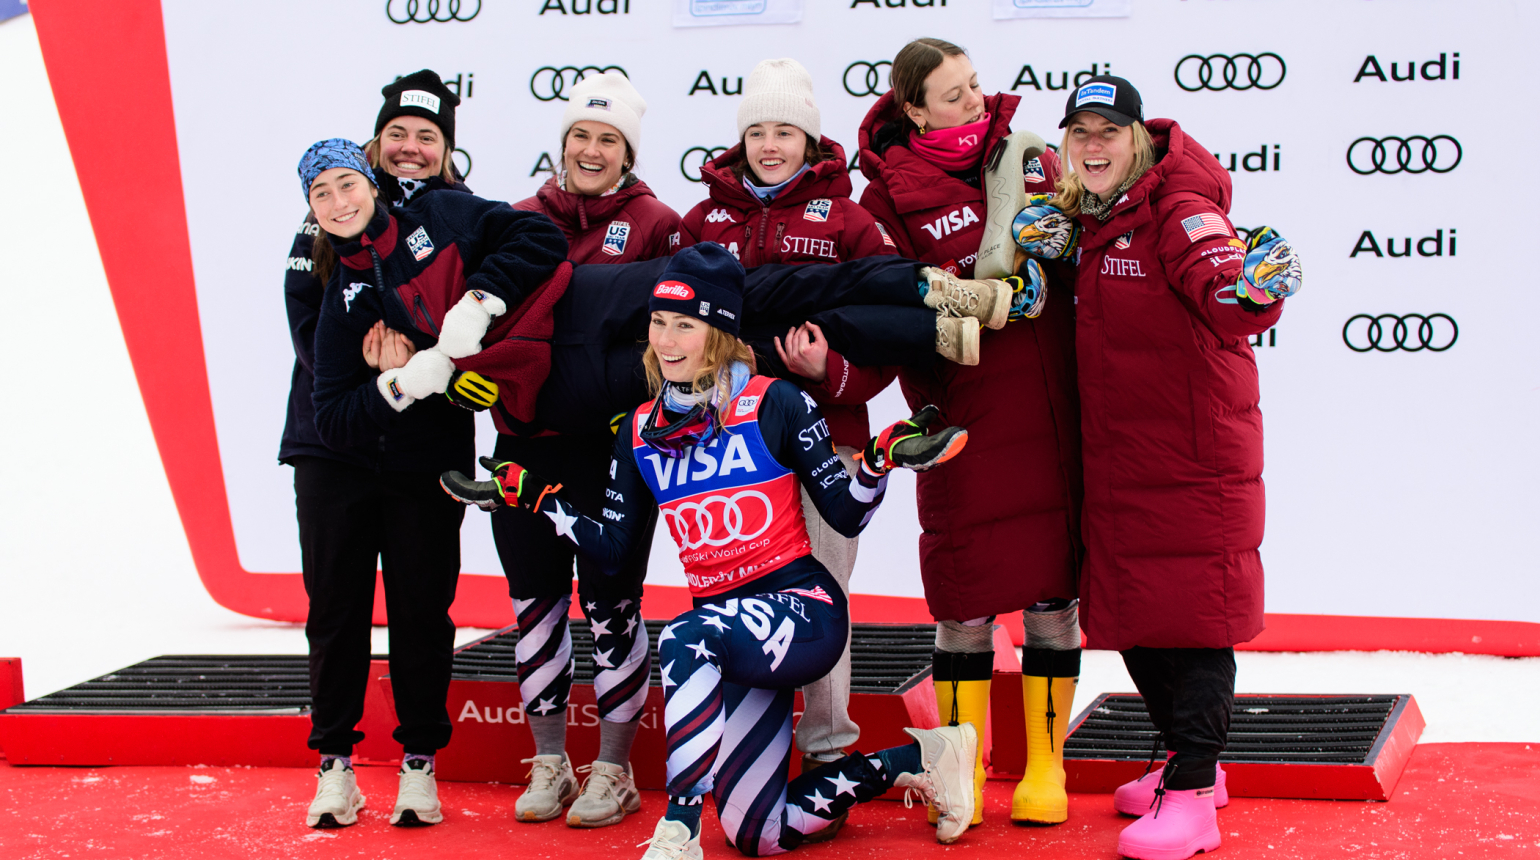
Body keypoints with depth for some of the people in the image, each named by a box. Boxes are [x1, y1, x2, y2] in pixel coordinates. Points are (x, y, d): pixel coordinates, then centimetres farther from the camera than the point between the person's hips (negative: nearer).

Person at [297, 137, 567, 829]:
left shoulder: (441, 219, -4)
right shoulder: (342, 292, -5)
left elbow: (540, 239, -10)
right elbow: (333, 419, -11)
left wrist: (476, 303, -20)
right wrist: (396, 384, -28)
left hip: (429, 466, -1)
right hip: (340, 468, 1)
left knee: (422, 611, 2)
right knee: (336, 611, 6)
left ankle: (419, 765, 16)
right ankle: (335, 766, 19)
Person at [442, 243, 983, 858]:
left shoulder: (774, 404, -6)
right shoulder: (640, 432, 9)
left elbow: (846, 515, -7)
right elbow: (612, 548, 9)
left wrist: (879, 460, -25)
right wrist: (532, 495, 4)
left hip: (802, 604, -6)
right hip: (727, 633, 6)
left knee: (686, 640, -37)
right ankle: (914, 760, 21)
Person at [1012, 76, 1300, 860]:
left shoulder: (1179, 210, -15)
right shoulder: (1088, 219, 8)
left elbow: (1222, 292, -30)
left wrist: (1250, 288, -53)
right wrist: (1050, 236, 3)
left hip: (1191, 448, -8)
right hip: (1115, 452, 8)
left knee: (1191, 605, -5)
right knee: (1128, 607, 14)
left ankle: (1191, 796, -2)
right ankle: (1186, 760, 30)